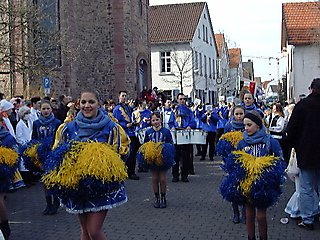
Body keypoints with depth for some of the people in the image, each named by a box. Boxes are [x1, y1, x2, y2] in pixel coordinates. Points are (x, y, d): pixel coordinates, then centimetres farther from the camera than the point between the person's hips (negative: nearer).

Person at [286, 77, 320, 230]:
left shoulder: (302, 105, -9)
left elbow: (291, 130, -8)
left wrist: (295, 146, 7)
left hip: (306, 153, -3)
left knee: (306, 189, 4)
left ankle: (307, 220, 8)